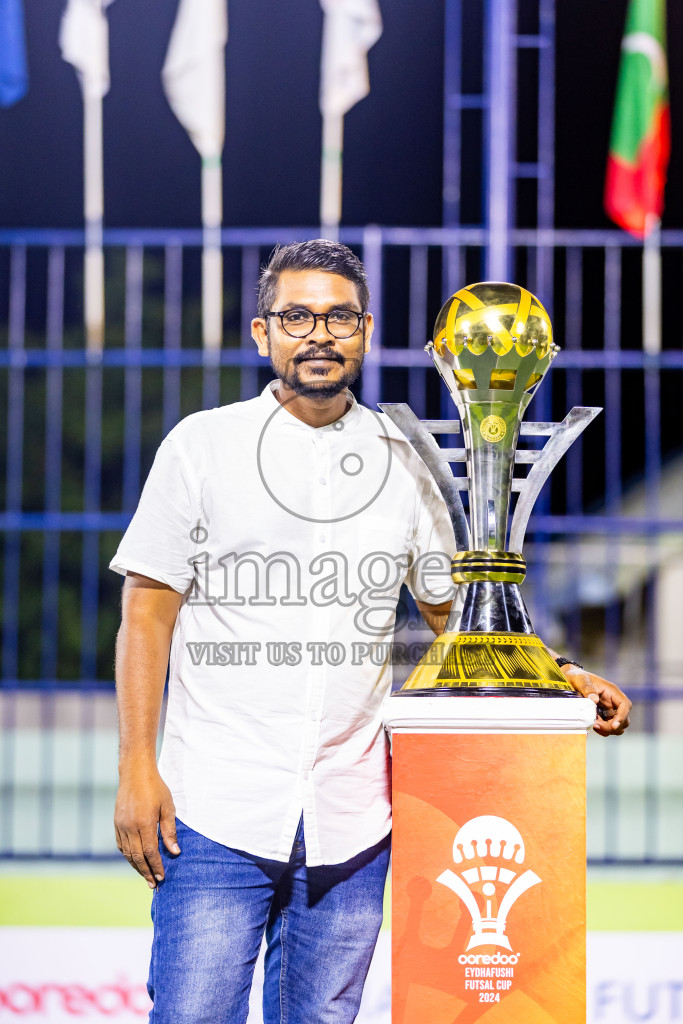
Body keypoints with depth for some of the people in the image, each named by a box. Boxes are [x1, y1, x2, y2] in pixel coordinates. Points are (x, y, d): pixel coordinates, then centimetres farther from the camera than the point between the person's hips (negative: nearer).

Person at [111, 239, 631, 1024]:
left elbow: (453, 611, 17)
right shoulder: (202, 447, 2)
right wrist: (137, 768, -6)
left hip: (351, 817, 3)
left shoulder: (401, 464, 10)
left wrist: (557, 676, 1)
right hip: (215, 811, -3)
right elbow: (147, 612, 2)